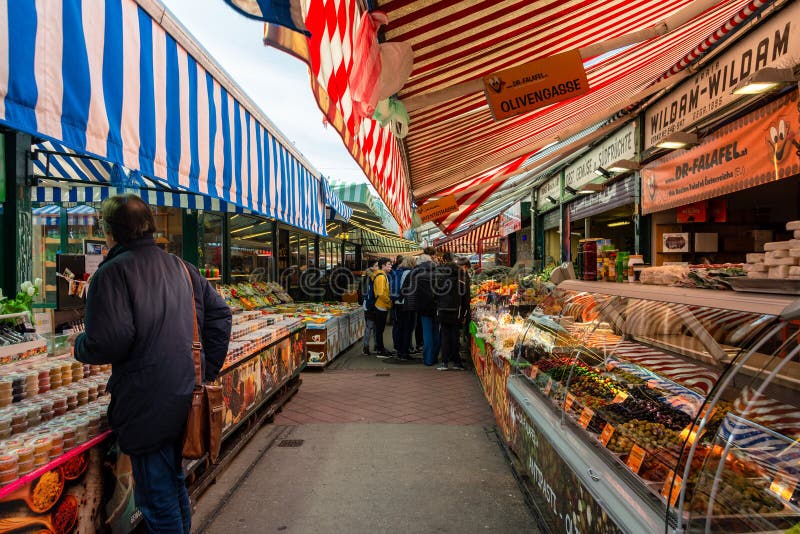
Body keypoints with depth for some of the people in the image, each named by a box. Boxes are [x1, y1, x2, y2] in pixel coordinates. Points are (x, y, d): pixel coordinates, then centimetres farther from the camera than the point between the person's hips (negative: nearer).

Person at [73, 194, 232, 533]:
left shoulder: (112, 272, -12)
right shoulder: (180, 267, 9)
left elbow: (107, 342, -21)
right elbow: (219, 312, 10)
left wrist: (79, 345, 2)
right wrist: (208, 369, 13)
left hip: (149, 406, -7)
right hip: (186, 398, 8)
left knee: (156, 498, 6)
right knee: (174, 483, 25)